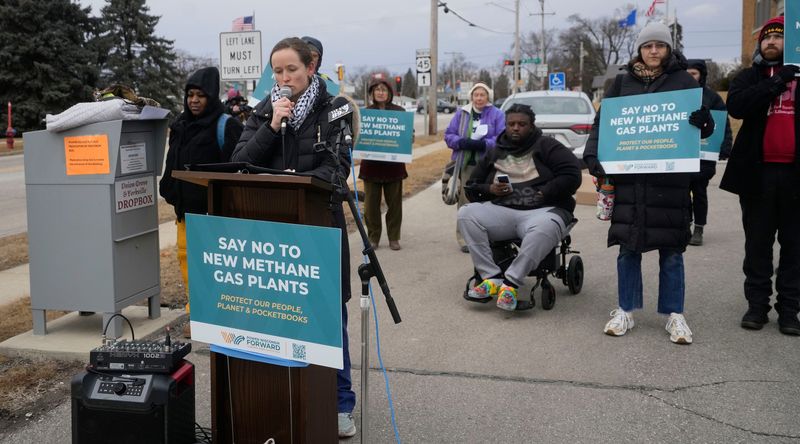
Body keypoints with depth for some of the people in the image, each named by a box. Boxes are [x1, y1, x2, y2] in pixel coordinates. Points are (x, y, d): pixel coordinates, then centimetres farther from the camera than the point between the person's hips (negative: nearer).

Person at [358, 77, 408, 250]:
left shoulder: (399, 111, 4)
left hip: (393, 164, 0)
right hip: (371, 163, 0)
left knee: (394, 202, 6)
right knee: (371, 203, 4)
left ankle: (394, 238, 16)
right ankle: (373, 237, 14)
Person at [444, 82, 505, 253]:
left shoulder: (497, 115, 3)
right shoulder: (461, 113, 11)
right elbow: (448, 135, 8)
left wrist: (483, 144, -20)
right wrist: (461, 142, -13)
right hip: (465, 165, 2)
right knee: (465, 201, 1)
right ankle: (464, 237, 7)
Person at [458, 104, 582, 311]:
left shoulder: (546, 146, 9)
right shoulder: (495, 154, 21)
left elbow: (572, 175, -3)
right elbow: (471, 186, 23)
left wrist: (543, 193, -11)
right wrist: (489, 189, 1)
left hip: (542, 210, -4)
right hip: (501, 210, 4)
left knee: (545, 228, -41)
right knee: (466, 213, -24)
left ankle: (511, 282, -35)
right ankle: (492, 277, -28)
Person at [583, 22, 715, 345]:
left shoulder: (683, 81, 5)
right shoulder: (623, 83, 9)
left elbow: (705, 122, 1)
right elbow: (602, 121, 6)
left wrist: (704, 121, -23)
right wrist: (592, 155, -9)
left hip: (671, 177, -1)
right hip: (629, 176, 1)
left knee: (671, 249, 4)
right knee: (628, 246, 6)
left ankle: (674, 315, 15)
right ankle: (626, 311, 18)